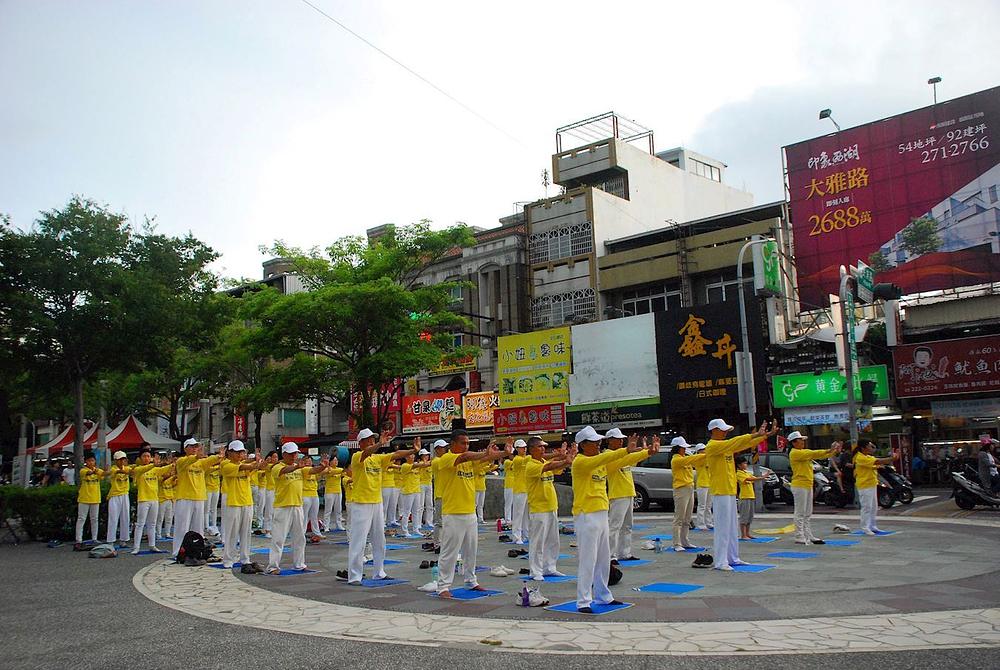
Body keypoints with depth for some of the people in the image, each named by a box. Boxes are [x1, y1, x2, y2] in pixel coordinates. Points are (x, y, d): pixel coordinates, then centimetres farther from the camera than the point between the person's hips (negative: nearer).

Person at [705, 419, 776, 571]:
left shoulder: (725, 445, 16)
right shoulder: (712, 446, -12)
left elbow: (744, 444, 13)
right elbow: (732, 443, -23)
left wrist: (764, 435, 5)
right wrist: (754, 435, -24)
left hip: (730, 492, 9)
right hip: (720, 493, -9)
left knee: (732, 527, 13)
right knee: (722, 527, -8)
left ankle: (733, 558, 21)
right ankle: (720, 562, -6)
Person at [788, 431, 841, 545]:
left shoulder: (805, 452, 17)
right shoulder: (794, 453, -11)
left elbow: (818, 455, 9)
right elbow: (813, 453, -18)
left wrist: (834, 452, -3)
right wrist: (829, 450, -17)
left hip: (808, 485, 9)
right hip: (799, 485, -9)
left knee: (808, 514, 12)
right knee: (800, 513, -7)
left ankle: (809, 536, 16)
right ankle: (800, 538, -5)